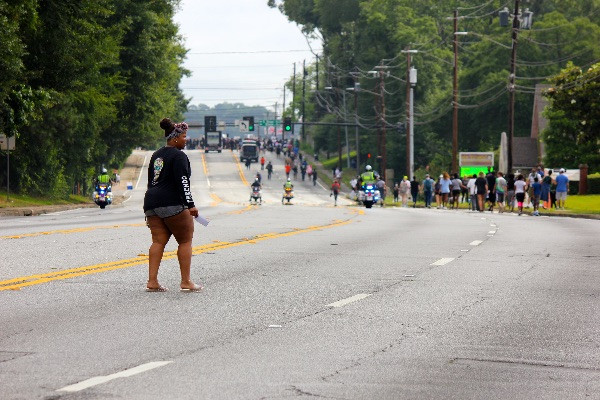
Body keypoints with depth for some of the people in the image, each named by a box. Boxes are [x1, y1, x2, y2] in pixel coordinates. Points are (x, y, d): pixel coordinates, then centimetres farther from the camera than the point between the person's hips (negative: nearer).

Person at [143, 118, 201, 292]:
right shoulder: (178, 156, -7)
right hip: (172, 204, -8)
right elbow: (182, 181, -16)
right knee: (185, 241, 1)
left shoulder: (156, 155, 20)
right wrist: (190, 205, -18)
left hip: (151, 202, 8)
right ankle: (186, 282, -1)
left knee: (158, 241, 4)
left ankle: (152, 281, -7)